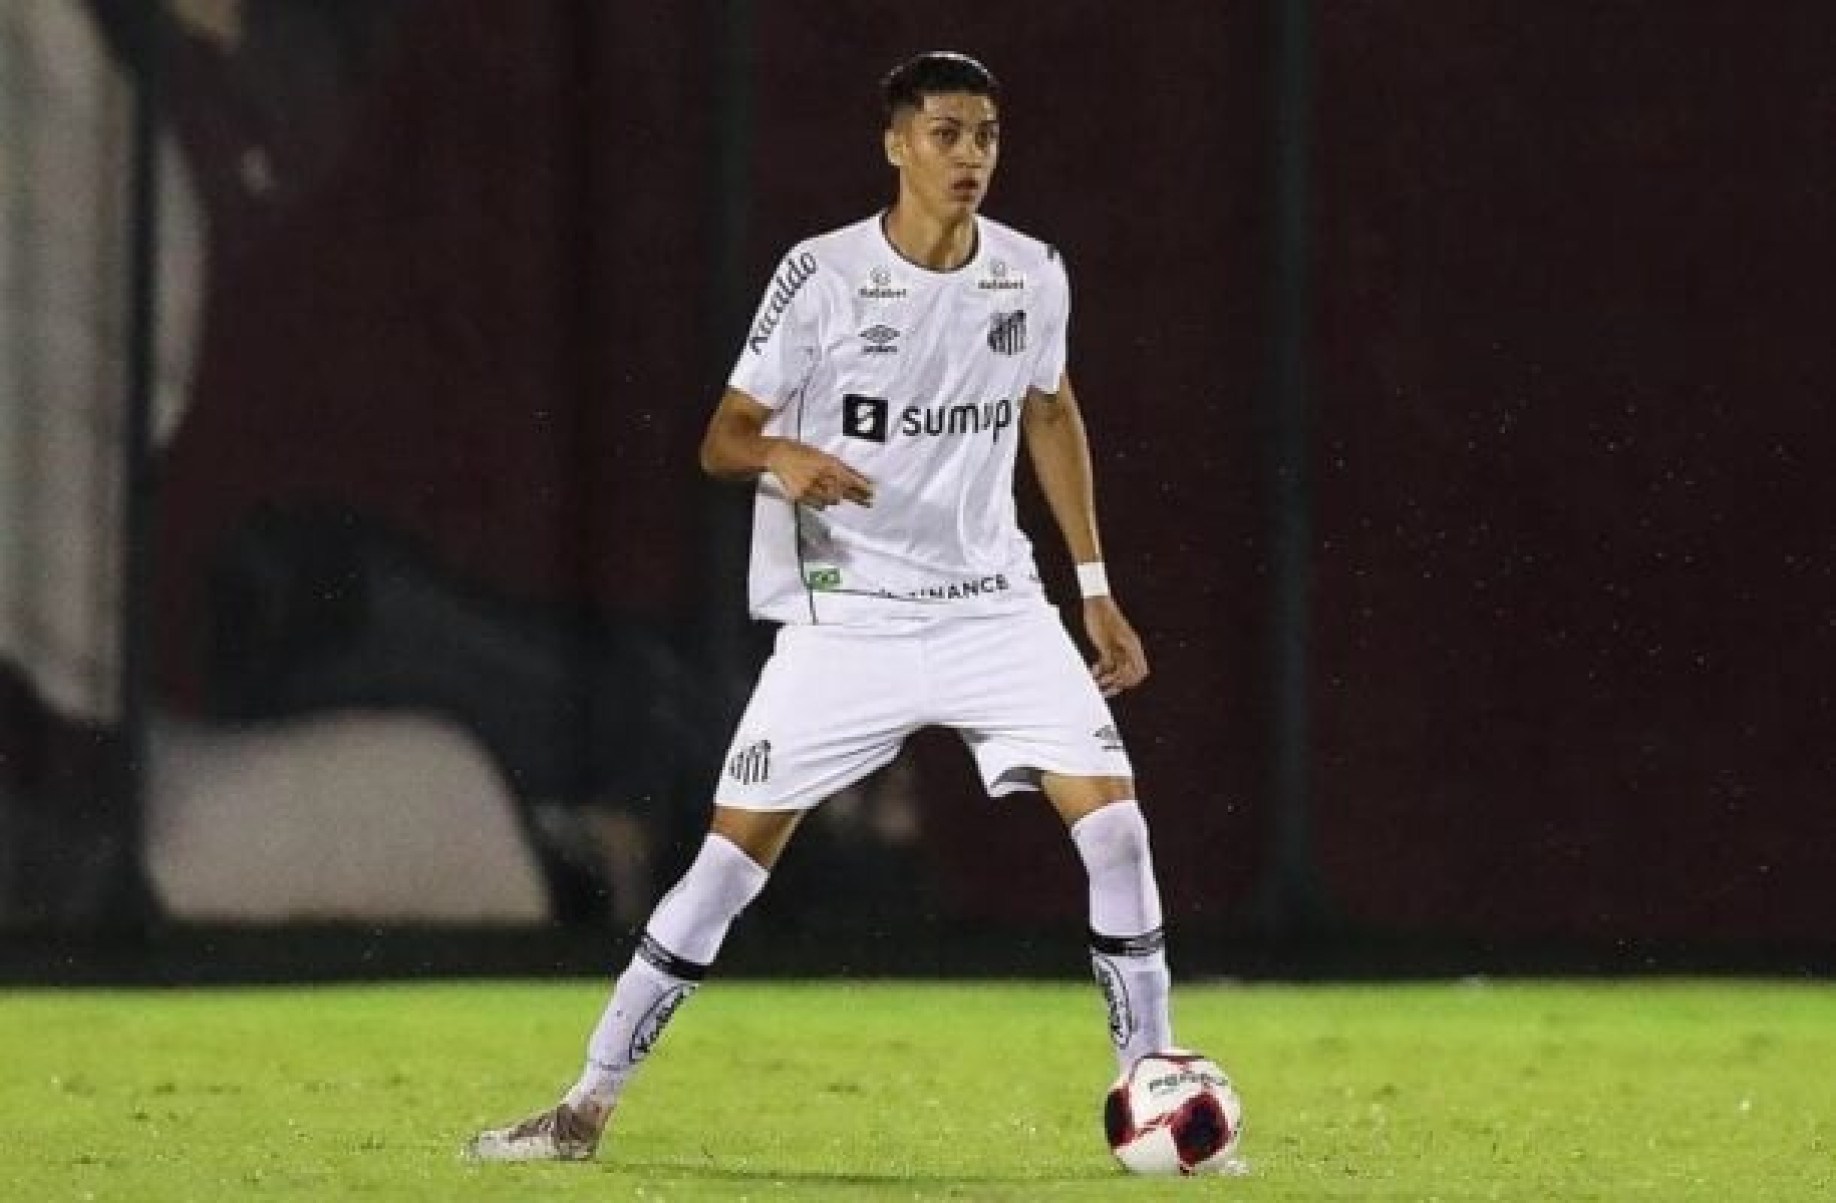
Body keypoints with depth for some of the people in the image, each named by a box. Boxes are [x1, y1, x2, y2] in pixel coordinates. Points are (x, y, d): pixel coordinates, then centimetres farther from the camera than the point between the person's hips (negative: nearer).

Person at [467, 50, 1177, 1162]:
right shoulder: (823, 276, -9)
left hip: (993, 604, 3)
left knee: (1111, 813, -12)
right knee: (734, 852, -6)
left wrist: (1097, 589, 18)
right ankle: (589, 1104, 4)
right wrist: (781, 456, -29)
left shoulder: (1033, 275, 2)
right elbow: (722, 439, -5)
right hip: (848, 612, -3)